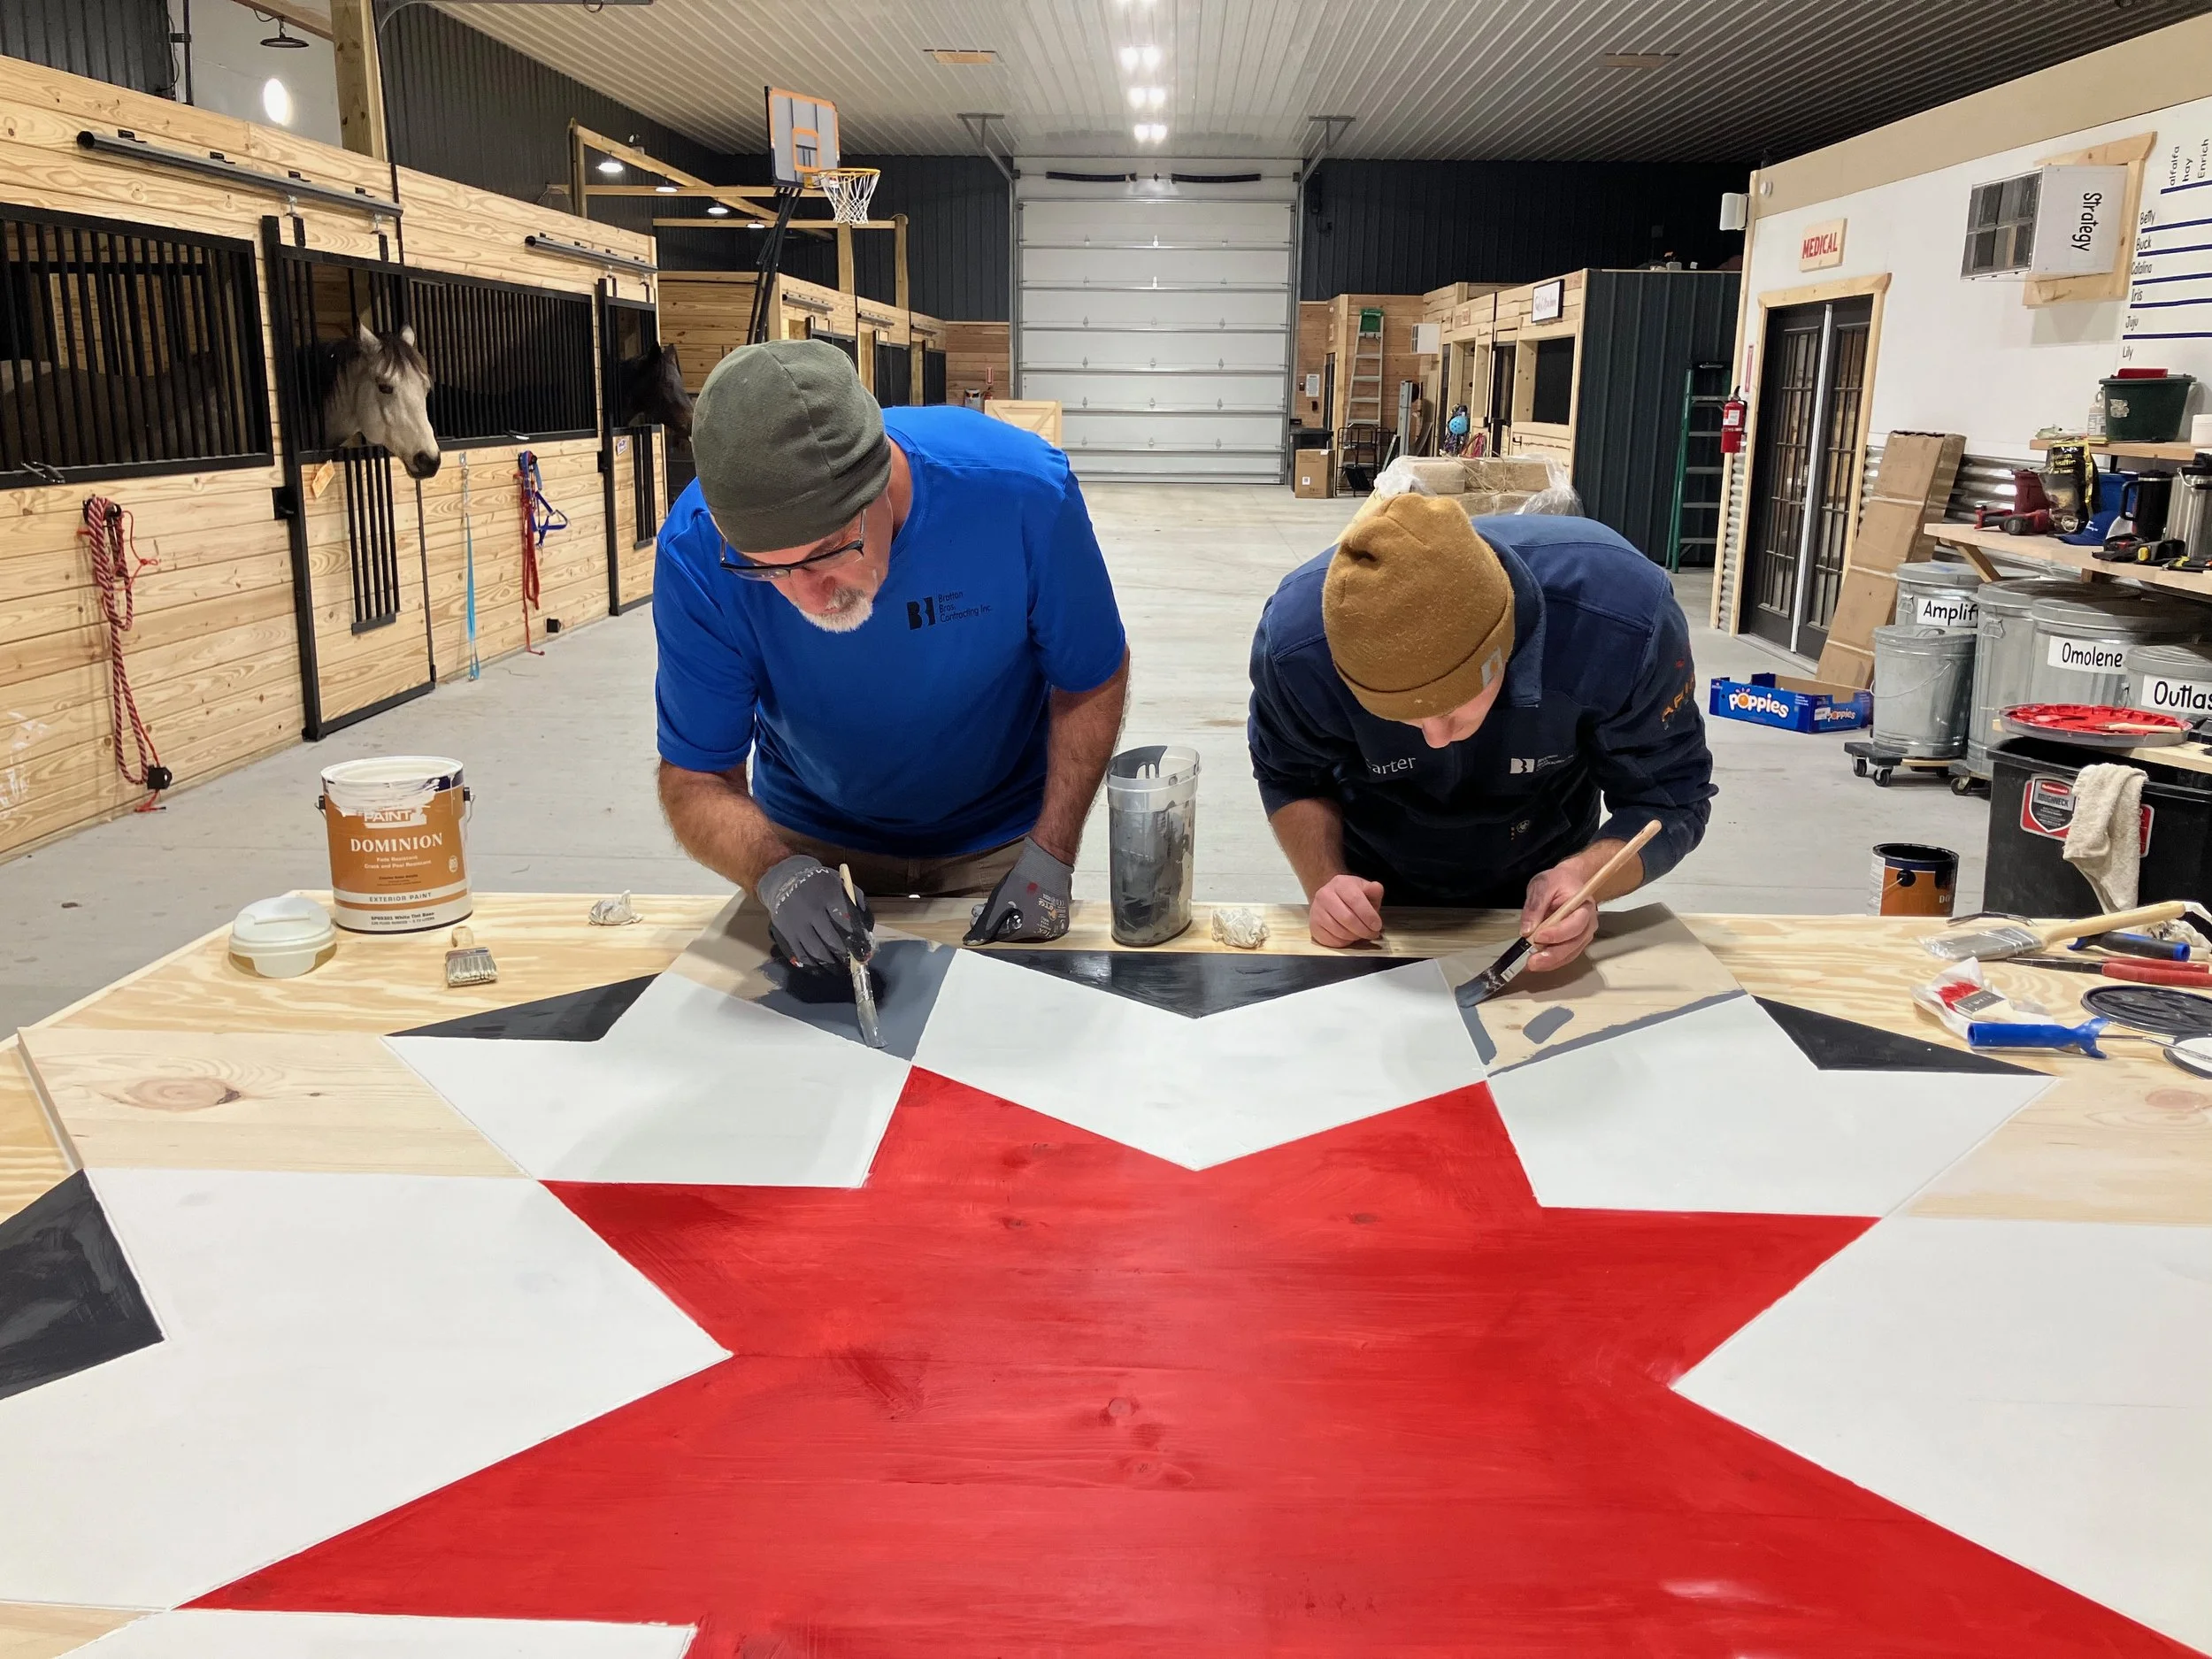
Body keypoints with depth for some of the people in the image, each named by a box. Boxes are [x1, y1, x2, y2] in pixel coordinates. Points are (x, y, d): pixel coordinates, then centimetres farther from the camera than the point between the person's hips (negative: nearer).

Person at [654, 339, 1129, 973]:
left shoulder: (1024, 491, -32)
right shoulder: (695, 554, -29)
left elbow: (1093, 681, -15)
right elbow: (697, 781, -20)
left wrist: (1050, 856, -22)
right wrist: (775, 872, -40)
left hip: (997, 839, 0)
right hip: (811, 838, 1)